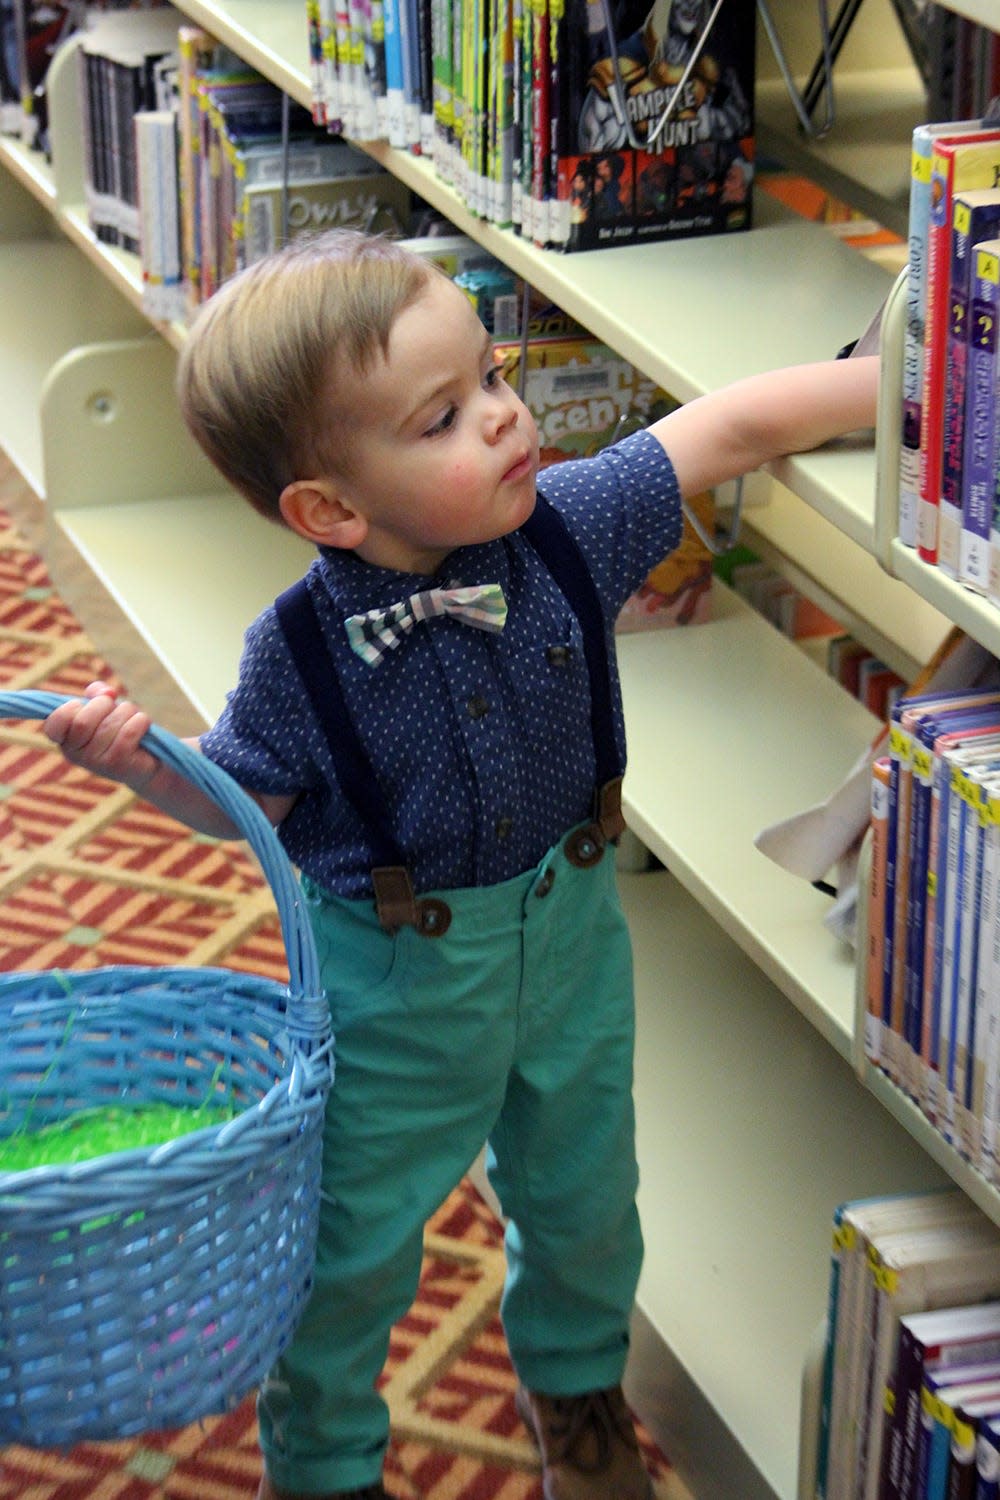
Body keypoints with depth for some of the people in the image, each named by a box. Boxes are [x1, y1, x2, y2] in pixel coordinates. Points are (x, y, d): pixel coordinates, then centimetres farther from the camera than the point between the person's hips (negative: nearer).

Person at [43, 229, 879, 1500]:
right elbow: (244, 803, -9)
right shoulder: (299, 653, -26)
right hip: (395, 981, -3)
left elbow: (738, 426, -13)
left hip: (569, 931, 4)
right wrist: (139, 763, -28)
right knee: (358, 1232, 14)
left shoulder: (562, 529, -20)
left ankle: (574, 1379, 56)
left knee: (584, 1194, 24)